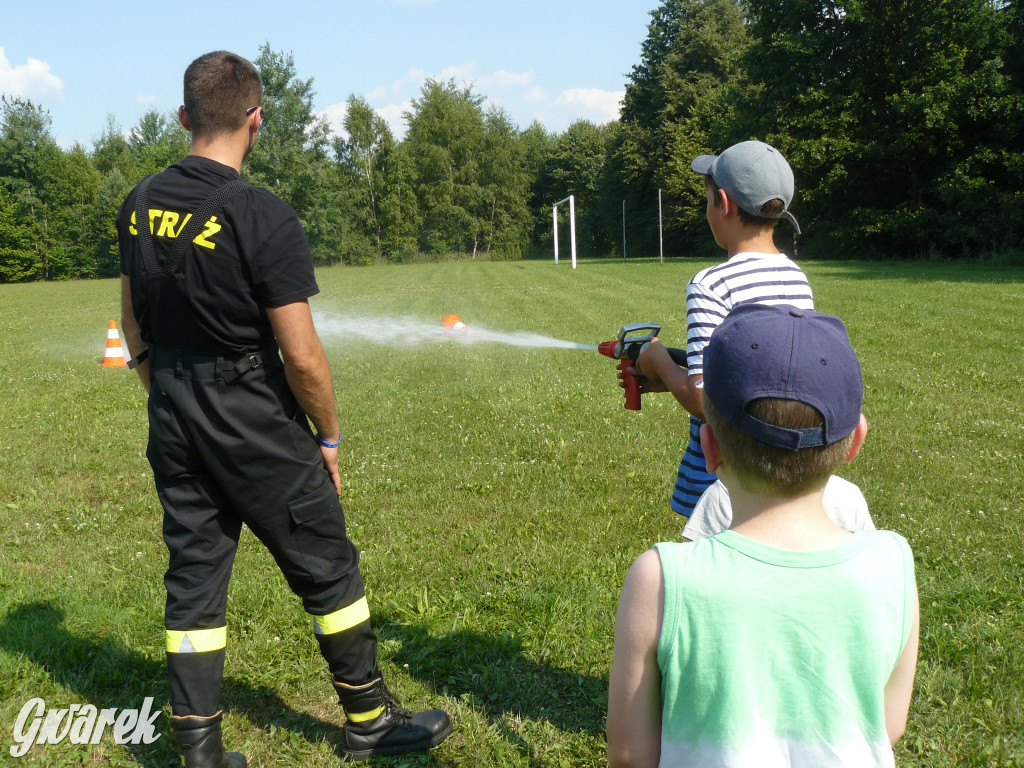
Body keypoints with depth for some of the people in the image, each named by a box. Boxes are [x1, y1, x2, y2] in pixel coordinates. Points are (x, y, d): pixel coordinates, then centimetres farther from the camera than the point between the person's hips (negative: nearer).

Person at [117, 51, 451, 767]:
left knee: (194, 576, 14)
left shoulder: (140, 204, 3)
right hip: (254, 425, -6)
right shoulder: (264, 218, -18)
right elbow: (302, 357, -18)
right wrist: (329, 437, -3)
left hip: (172, 426, 6)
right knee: (327, 568, 10)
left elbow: (133, 323, 11)